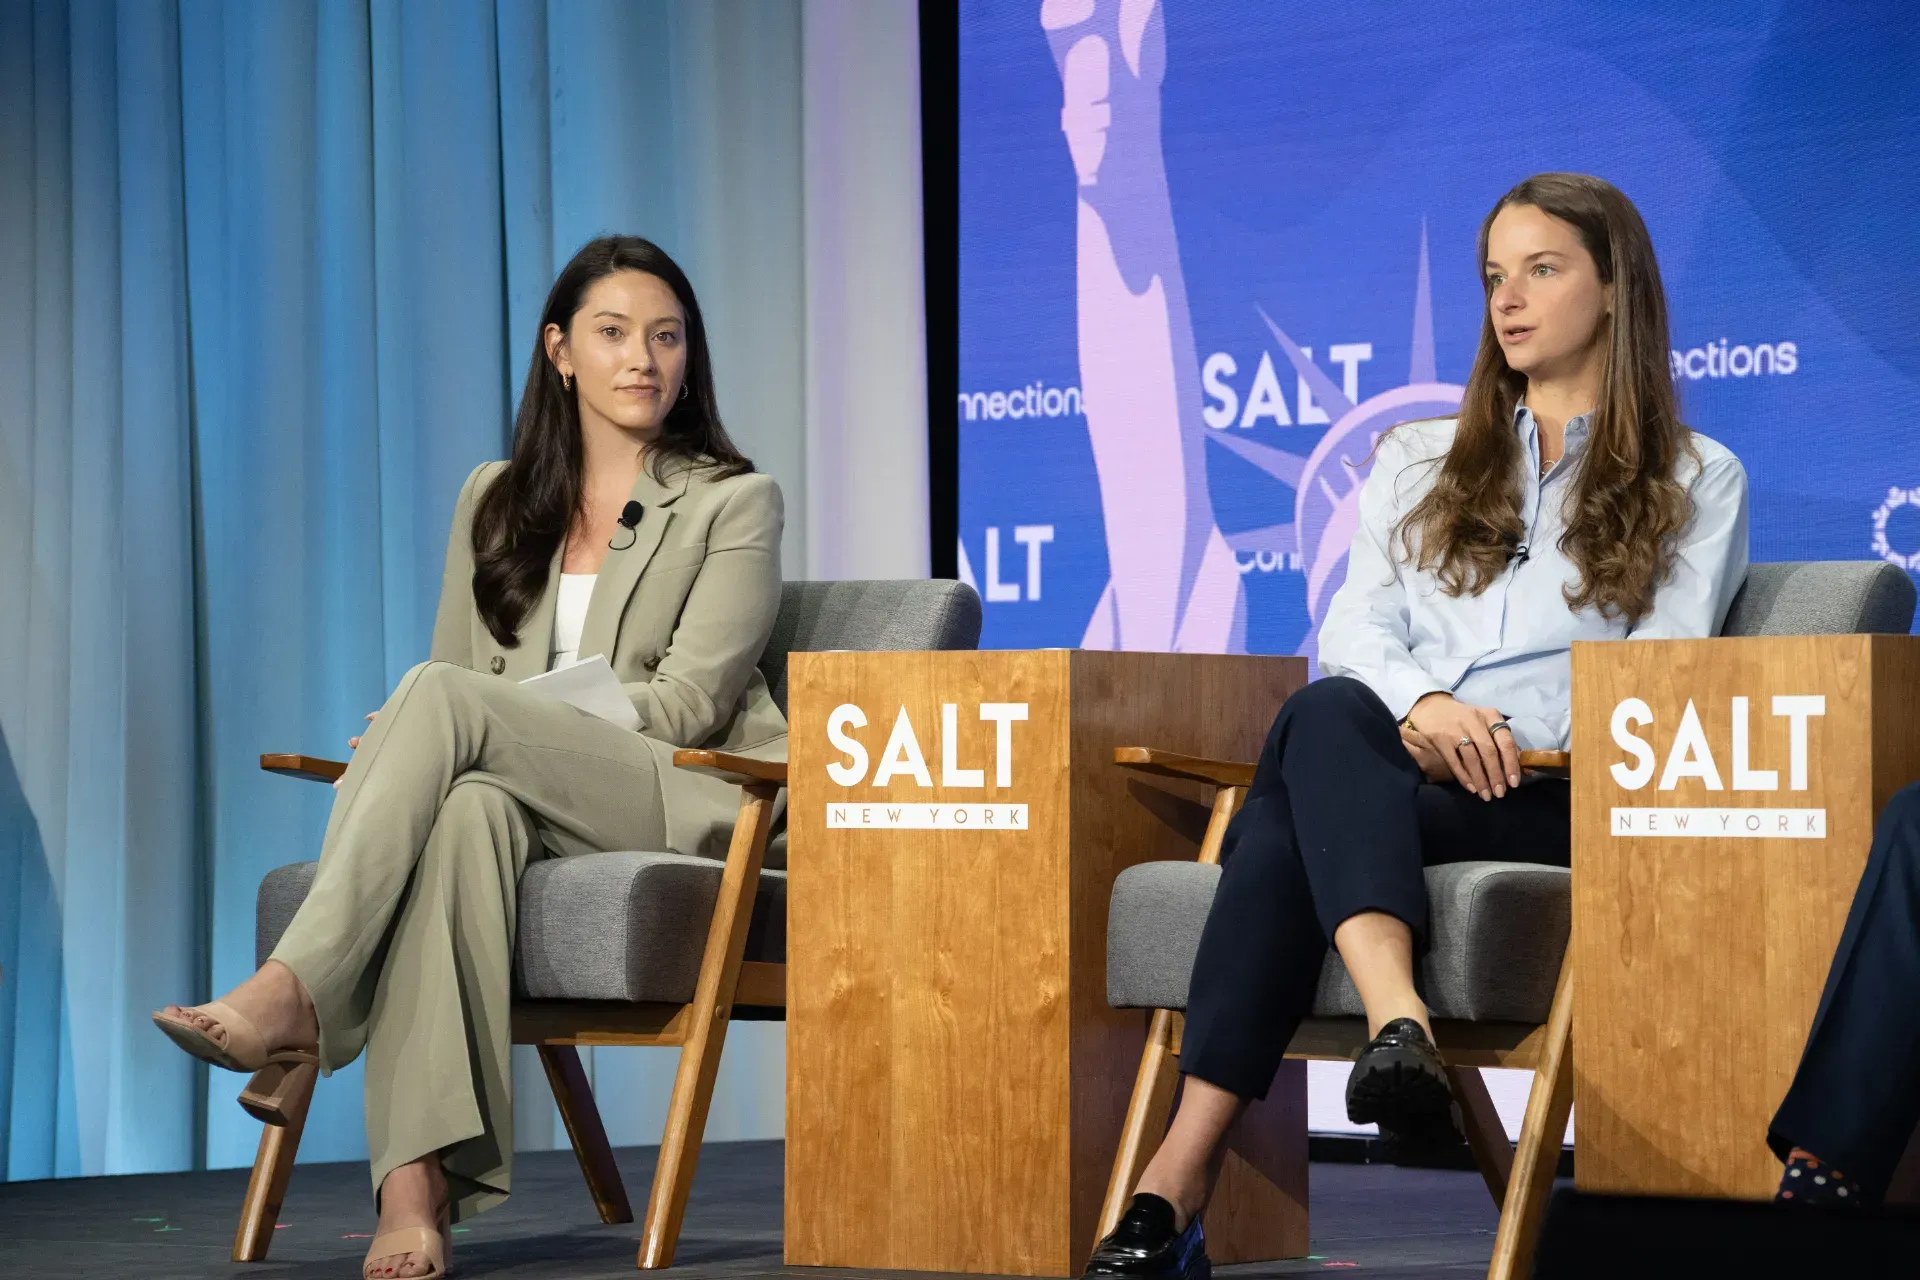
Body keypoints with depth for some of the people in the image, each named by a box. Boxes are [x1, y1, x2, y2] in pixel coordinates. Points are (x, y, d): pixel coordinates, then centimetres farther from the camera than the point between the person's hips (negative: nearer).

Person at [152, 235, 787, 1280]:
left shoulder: (733, 503, 7)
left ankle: (295, 994, -41)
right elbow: (461, 671, 19)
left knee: (443, 697, -31)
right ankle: (416, 1182, -52)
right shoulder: (496, 502, 21)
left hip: (687, 802, -3)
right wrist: (413, 744, -7)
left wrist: (499, 711, -14)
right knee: (467, 806, -39)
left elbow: (685, 700, -5)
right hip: (528, 806, 3)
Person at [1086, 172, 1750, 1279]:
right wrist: (1419, 705, -12)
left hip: (1555, 801, -3)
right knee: (1326, 713, -37)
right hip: (1380, 772, 4)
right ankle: (1397, 1019, -58)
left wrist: (1497, 738, -14)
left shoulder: (1697, 482, 17)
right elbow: (1356, 628, 13)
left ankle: (1182, 1183, -48)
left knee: (1291, 818, -35)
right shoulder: (1420, 461, 29)